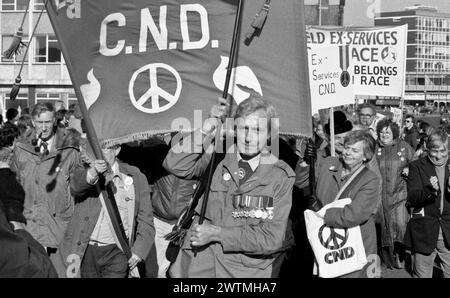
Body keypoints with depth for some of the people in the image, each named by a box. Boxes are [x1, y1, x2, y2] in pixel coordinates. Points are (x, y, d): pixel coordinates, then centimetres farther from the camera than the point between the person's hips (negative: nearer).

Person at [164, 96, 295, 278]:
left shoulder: (281, 177, -5)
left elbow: (271, 239, -9)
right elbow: (174, 166, -11)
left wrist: (217, 233, -14)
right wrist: (205, 132, -20)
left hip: (247, 272, -1)